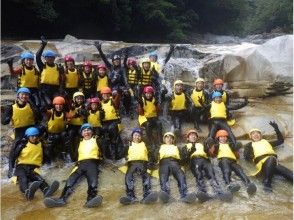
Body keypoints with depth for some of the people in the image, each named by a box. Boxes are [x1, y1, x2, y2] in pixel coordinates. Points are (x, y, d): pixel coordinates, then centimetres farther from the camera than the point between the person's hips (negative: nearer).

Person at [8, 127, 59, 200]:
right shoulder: (22, 145, 5)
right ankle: (27, 192, -70)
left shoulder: (41, 145, 13)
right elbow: (12, 156, 8)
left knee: (39, 178, -31)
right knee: (23, 179, -36)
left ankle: (47, 190, -63)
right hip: (21, 167, -2)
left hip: (33, 168, 2)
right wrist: (11, 168, -2)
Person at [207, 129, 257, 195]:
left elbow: (238, 156, 30)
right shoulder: (217, 145, 33)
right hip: (223, 159, -2)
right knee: (226, 171, -38)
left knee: (239, 170, -32)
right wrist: (214, 148, -1)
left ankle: (248, 184, -56)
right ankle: (229, 184, -65)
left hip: (232, 160, 3)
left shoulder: (230, 145, 39)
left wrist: (235, 150, 13)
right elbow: (212, 154, 16)